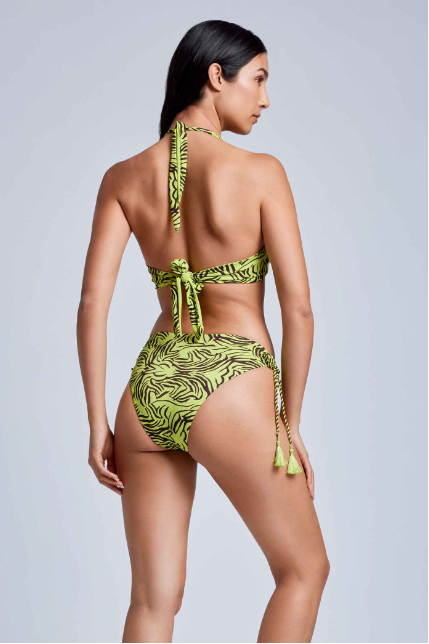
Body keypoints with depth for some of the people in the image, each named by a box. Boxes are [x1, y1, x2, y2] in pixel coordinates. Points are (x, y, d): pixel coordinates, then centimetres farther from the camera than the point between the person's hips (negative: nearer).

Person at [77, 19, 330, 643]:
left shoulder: (124, 177, 5)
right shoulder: (259, 171, -7)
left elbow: (93, 302, 0)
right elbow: (298, 306, -8)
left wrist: (98, 422, 5)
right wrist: (291, 421, 2)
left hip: (149, 386, 5)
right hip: (229, 387, -5)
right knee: (304, 568, 18)